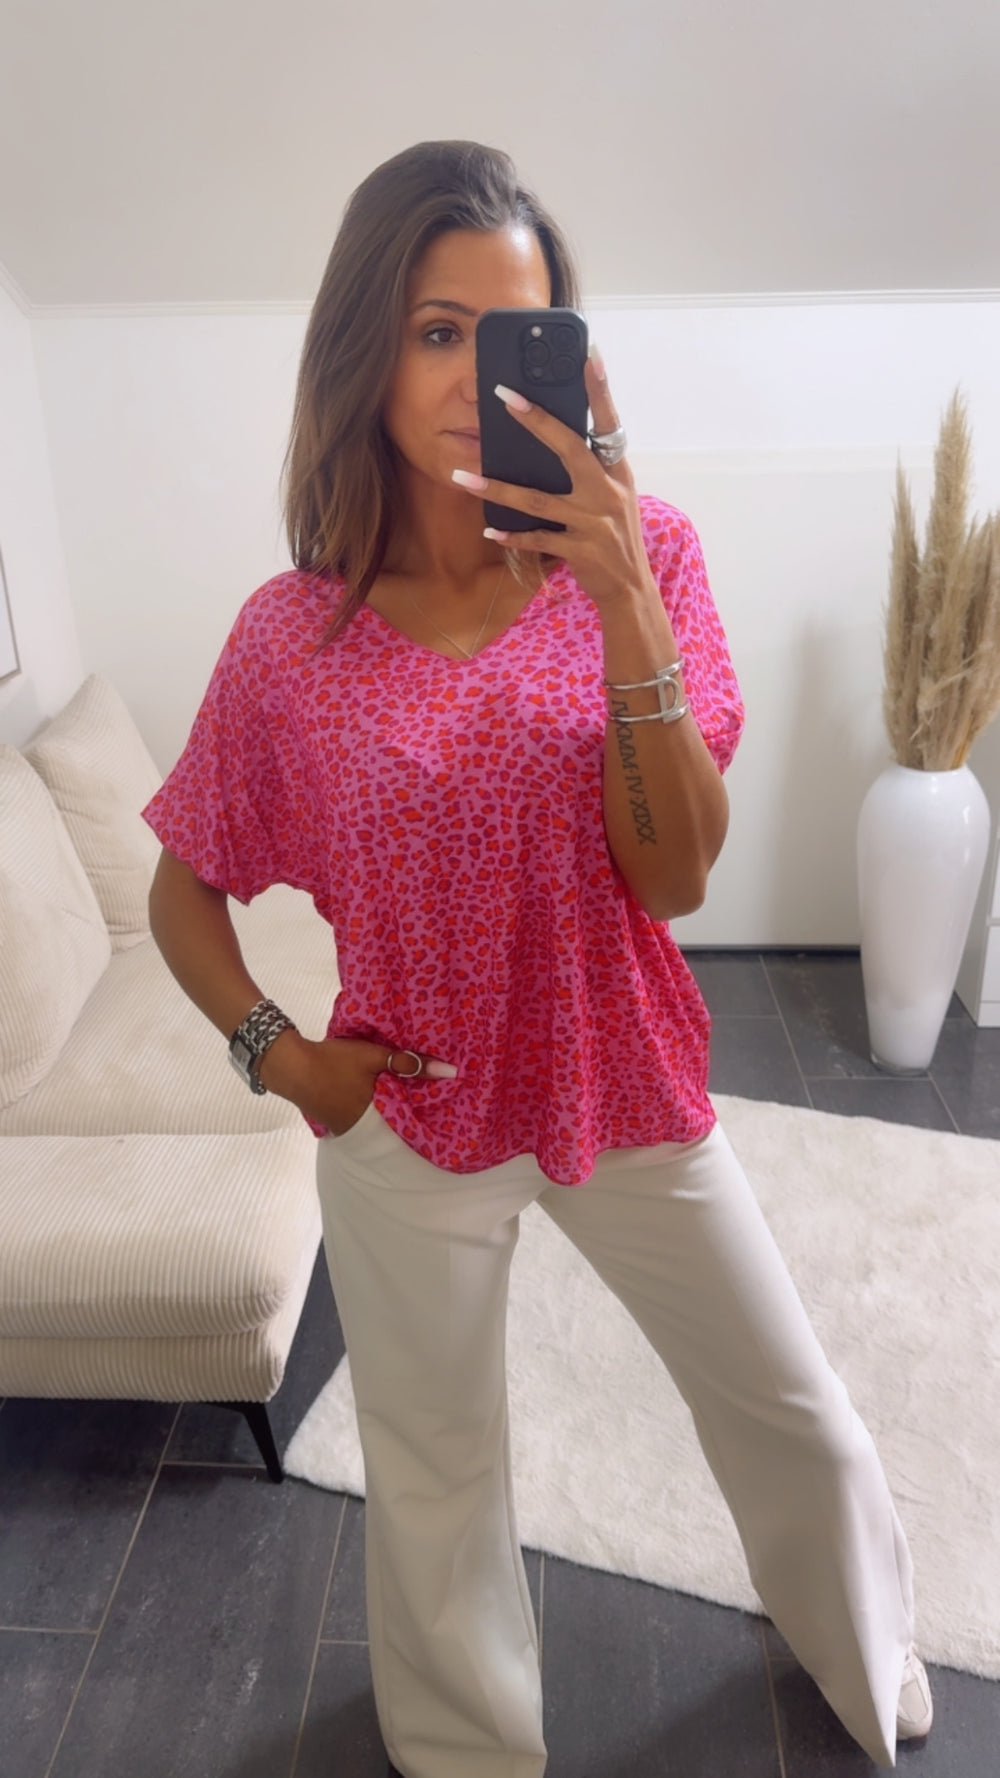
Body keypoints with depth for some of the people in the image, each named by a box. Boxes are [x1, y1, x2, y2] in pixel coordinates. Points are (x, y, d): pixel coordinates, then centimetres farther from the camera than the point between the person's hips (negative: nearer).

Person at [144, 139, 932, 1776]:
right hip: (410, 1120, 0)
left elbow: (677, 873, -19)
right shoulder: (291, 636, -11)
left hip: (628, 1089, 1)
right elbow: (183, 891, 3)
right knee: (434, 1486, 20)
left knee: (798, 1417, 20)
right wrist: (273, 1047, -12)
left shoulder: (642, 553, -11)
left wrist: (622, 598, -30)